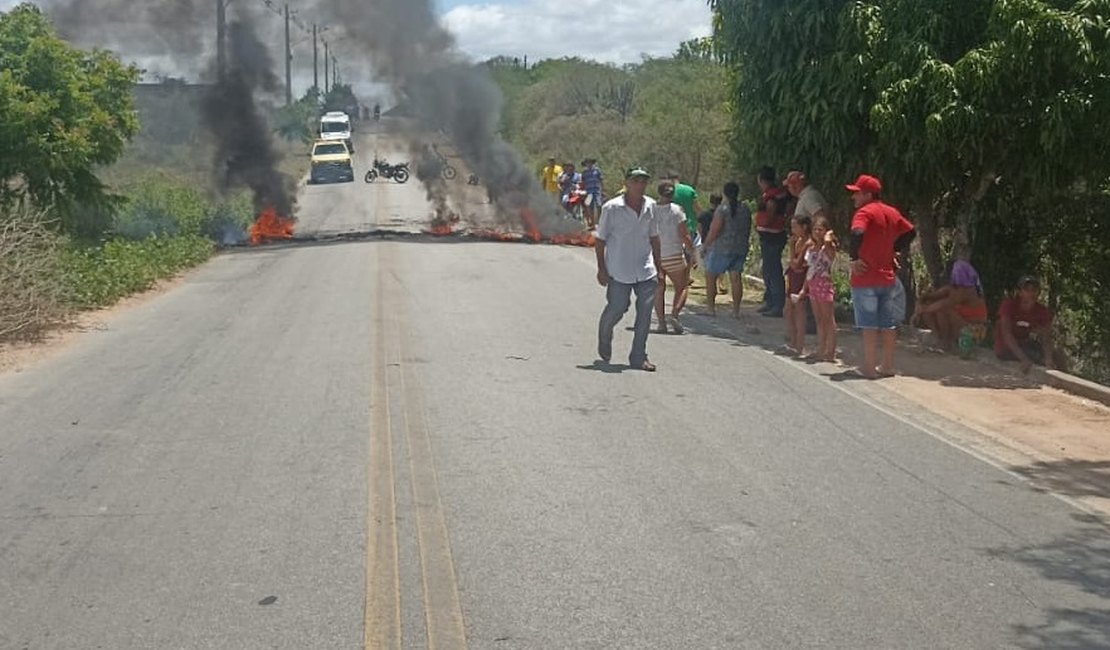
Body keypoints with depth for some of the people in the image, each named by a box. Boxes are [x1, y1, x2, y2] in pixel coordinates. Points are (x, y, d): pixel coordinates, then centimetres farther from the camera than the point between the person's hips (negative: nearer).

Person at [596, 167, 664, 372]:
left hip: (645, 270, 4)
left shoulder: (651, 207, 5)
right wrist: (601, 269, -7)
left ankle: (639, 357, 8)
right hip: (618, 270, -4)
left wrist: (659, 265, 15)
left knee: (645, 312, -2)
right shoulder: (611, 208, -8)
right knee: (616, 309, 2)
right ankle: (604, 338, 35)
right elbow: (600, 240, -3)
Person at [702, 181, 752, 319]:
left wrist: (707, 244, -3)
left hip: (722, 248, -6)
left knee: (710, 276, 8)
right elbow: (748, 230, 13)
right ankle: (736, 309, 3)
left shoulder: (723, 209, -14)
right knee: (736, 277, 7)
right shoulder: (745, 209, 5)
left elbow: (714, 230, -15)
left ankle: (711, 307, 7)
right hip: (741, 248, 6)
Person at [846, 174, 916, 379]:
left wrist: (854, 258, -20)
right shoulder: (892, 212, 10)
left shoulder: (865, 212, -13)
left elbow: (857, 234, -31)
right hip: (887, 277, 7)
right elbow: (910, 232, 19)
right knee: (888, 324, 11)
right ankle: (888, 366, 17)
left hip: (866, 278, -7)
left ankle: (869, 368, 0)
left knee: (869, 325, -3)